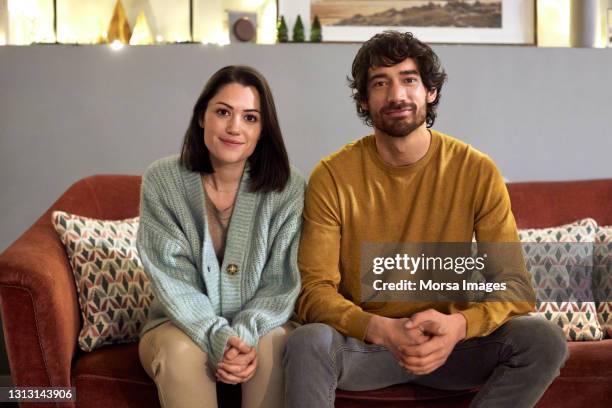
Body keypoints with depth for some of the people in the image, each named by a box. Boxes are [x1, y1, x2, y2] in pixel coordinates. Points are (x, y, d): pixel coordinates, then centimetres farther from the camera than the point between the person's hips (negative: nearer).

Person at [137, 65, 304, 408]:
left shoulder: (287, 187, -10)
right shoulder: (162, 181, -10)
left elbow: (282, 282, -9)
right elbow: (172, 279, -14)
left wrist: (245, 334, -26)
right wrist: (218, 338, -28)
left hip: (260, 324, 1)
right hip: (184, 324, 0)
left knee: (272, 345, -31)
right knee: (182, 351, -32)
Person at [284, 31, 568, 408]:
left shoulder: (478, 172, -7)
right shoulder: (332, 177, -9)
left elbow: (515, 285, -9)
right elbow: (314, 290, -13)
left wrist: (459, 325, -31)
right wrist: (382, 330, -32)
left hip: (451, 340, 3)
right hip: (361, 342, -2)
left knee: (544, 339, -23)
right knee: (309, 342, -34)